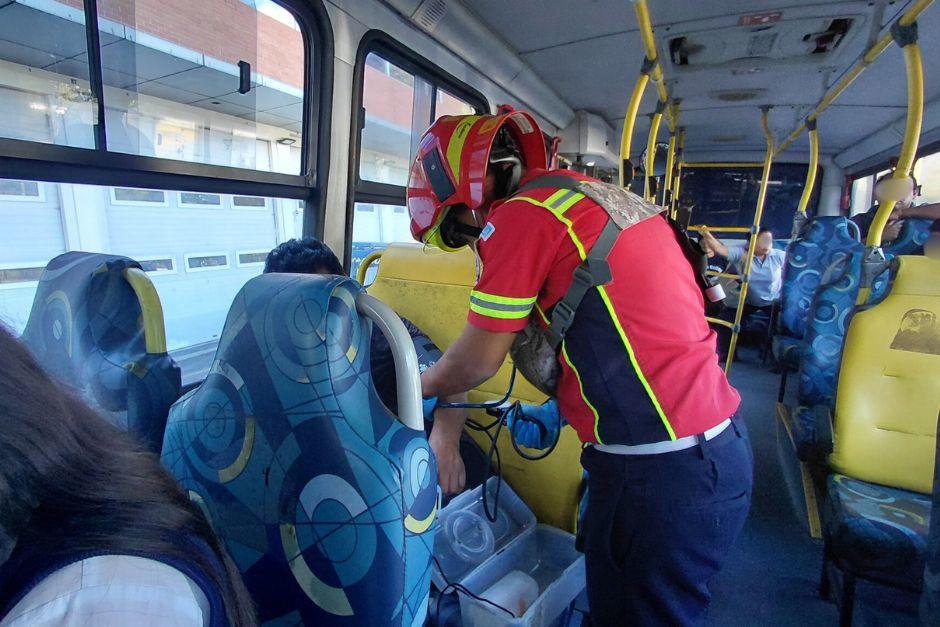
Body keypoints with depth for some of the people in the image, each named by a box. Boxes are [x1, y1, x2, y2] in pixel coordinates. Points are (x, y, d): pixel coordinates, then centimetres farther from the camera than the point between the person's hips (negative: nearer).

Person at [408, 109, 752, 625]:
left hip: (660, 474, -9)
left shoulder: (519, 215, -15)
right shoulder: (596, 195, 13)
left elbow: (476, 361, -8)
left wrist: (418, 387, 12)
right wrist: (561, 410, 17)